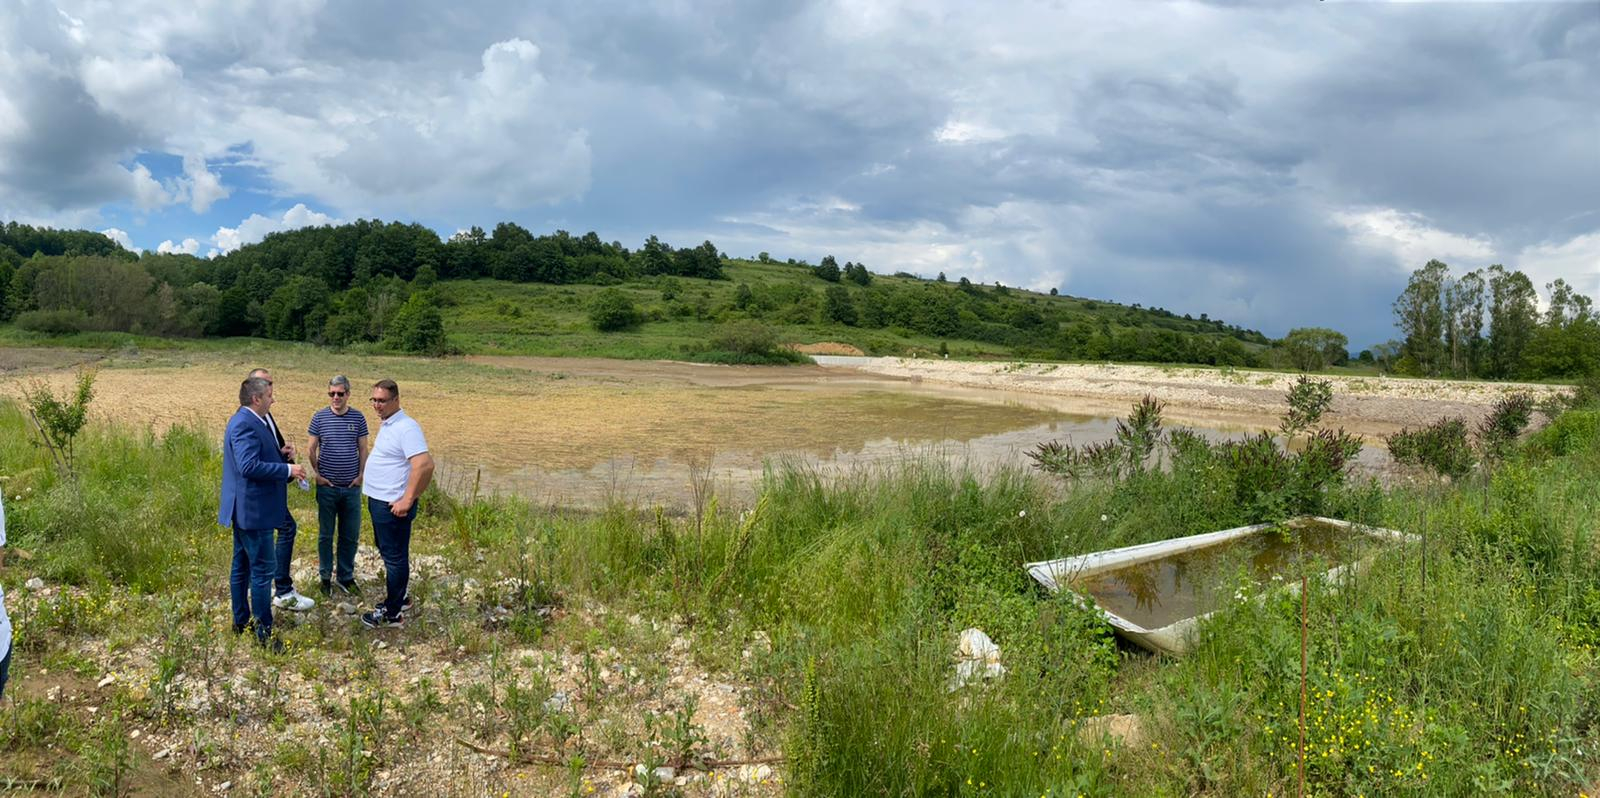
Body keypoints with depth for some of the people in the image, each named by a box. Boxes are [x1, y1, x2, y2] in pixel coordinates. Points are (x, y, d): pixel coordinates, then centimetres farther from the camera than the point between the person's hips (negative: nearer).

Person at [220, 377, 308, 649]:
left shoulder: (245, 420, 12)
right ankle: (263, 634, 2)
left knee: (242, 566, 18)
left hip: (244, 509, 11)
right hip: (253, 510, -11)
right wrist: (288, 470, -22)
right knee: (263, 570, -4)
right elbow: (249, 466, -29)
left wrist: (280, 457, 9)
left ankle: (241, 622, 30)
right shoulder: (246, 424, -21)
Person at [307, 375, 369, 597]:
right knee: (325, 534, 8)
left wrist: (361, 475, -1)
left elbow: (363, 449, 6)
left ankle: (346, 577, 20)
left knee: (350, 535, 7)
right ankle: (326, 577, 21)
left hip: (352, 487, 1)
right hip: (327, 487, -1)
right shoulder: (320, 417, -3)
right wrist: (317, 474, -4)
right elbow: (311, 449, 2)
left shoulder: (358, 418, 1)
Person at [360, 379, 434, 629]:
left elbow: (425, 465, -31)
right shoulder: (386, 424, 11)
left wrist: (408, 500, -27)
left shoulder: (406, 428, -21)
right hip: (377, 500, 10)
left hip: (392, 505, -10)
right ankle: (400, 596, 37)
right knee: (388, 551, 22)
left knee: (395, 557, 0)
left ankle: (392, 613, 10)